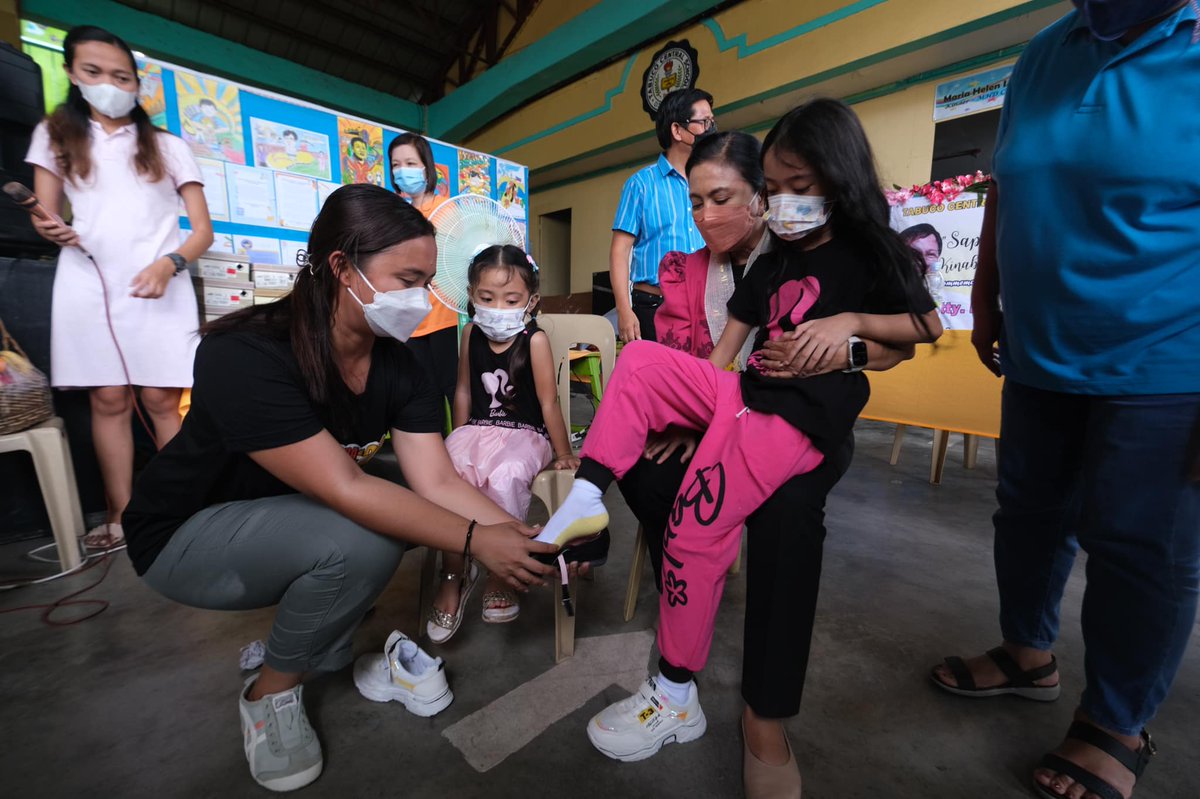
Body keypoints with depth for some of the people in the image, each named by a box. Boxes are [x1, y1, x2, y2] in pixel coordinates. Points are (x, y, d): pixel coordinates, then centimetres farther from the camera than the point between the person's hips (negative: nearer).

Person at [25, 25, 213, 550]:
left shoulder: (168, 147, 13)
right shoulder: (53, 135, 17)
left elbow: (203, 230, 5)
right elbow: (46, 215, 14)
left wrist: (168, 264, -14)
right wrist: (51, 230, -10)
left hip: (159, 287, -2)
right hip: (88, 285, 2)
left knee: (161, 399, -5)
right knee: (108, 399, 0)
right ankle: (121, 515, 8)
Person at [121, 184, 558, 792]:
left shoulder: (396, 365, -13)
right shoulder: (244, 354, -31)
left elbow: (437, 481, -18)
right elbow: (343, 489, -37)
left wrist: (529, 539, -28)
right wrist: (474, 539, -37)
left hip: (292, 522, 6)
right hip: (184, 535, -6)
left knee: (400, 514, -16)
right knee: (362, 539, -30)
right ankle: (271, 692, -2)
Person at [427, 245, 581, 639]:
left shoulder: (534, 340, -10)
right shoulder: (471, 333, 4)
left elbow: (548, 402, -8)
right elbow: (464, 390, 14)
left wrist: (563, 453, -1)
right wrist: (458, 439, 17)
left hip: (525, 433, -4)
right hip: (478, 428, 5)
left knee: (504, 478, -34)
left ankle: (500, 576, -9)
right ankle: (454, 575, -2)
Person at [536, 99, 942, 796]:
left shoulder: (867, 250, 7)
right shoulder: (772, 264, 21)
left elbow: (929, 326, 7)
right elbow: (724, 350, 14)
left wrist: (852, 321, -9)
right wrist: (681, 412, 5)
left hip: (806, 415, -6)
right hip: (747, 394, 6)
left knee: (698, 523, -22)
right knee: (641, 361, -12)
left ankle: (676, 700, -4)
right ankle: (585, 501, -15)